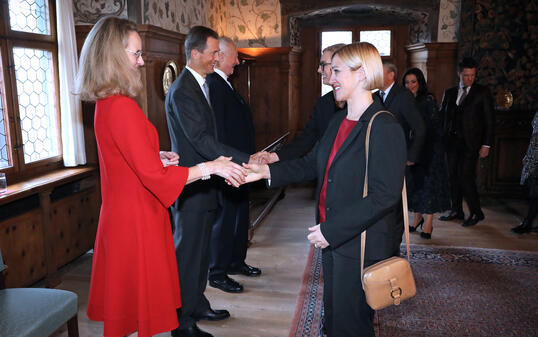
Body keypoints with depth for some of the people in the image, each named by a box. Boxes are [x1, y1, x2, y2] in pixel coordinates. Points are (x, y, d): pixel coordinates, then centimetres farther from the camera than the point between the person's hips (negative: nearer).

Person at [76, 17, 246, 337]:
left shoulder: (106, 103, 8)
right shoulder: (122, 106, -23)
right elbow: (154, 176, -24)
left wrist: (157, 157, 7)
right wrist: (212, 167, -18)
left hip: (121, 213, 9)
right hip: (136, 219, -9)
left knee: (127, 304, 22)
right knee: (143, 302, 7)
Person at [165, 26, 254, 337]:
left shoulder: (202, 85, 13)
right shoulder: (182, 91, -18)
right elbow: (201, 140, -25)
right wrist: (245, 160, -27)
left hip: (204, 185, 10)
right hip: (190, 188, -10)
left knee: (201, 250, 20)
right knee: (188, 253, 2)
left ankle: (197, 305, 37)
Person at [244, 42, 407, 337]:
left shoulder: (384, 128, -20)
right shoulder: (338, 121, 8)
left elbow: (385, 196, -24)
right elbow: (312, 164, 11)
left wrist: (333, 230, -23)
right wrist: (266, 171, 0)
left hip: (361, 245, -8)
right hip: (332, 239, 8)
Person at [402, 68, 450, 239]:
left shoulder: (428, 100, -7)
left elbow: (434, 125, -10)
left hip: (429, 148, -5)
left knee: (428, 181, -4)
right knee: (413, 181, 9)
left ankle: (428, 222, 2)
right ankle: (417, 217, 23)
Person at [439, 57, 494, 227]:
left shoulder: (482, 92, 2)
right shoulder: (449, 93, 12)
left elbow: (489, 120, 0)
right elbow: (442, 117, 12)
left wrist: (486, 144, -7)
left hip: (471, 143, -4)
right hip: (452, 141, 4)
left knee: (465, 176, -10)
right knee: (453, 176, 8)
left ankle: (476, 213, 6)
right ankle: (456, 211, 21)